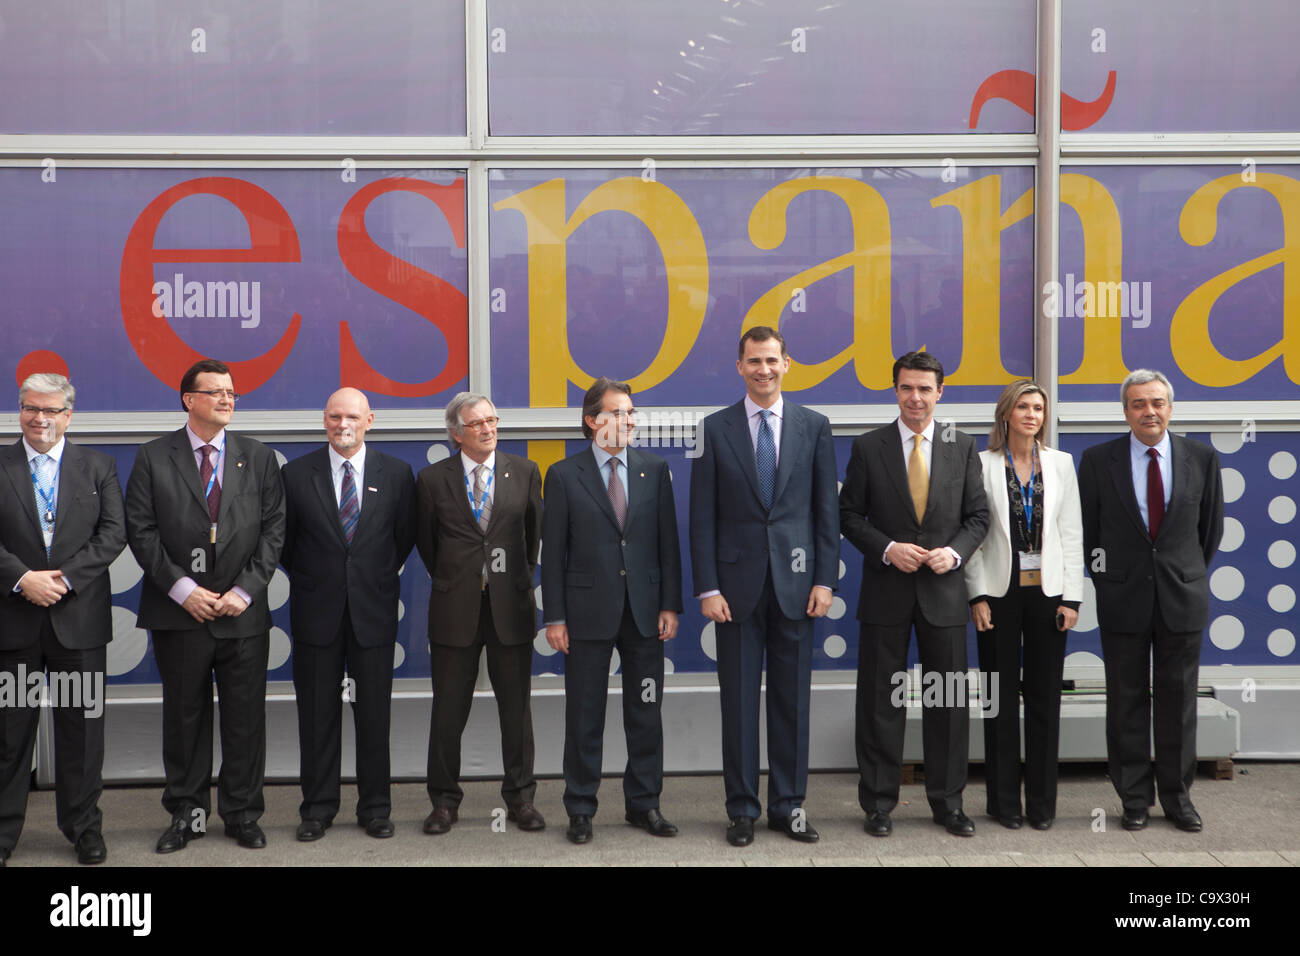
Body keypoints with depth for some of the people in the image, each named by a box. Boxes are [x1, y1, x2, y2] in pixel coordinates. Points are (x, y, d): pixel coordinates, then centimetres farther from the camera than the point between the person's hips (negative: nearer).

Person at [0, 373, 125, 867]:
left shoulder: (98, 467, 6)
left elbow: (113, 533, -2)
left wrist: (65, 578, -13)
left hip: (79, 618, 0)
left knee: (82, 725, 7)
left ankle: (84, 826, 20)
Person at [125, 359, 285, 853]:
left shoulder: (258, 457, 8)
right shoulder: (153, 458, 3)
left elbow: (273, 529, 4)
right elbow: (141, 530, -3)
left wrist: (245, 590, -7)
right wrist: (181, 588, -11)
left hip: (243, 611, 1)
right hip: (178, 611, -1)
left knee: (246, 717, 6)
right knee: (184, 717, 8)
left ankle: (243, 813, 18)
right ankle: (186, 813, 21)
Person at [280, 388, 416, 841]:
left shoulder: (396, 474, 1)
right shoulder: (296, 473, 1)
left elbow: (406, 536, 11)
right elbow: (284, 540, 10)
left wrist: (380, 578, 9)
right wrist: (308, 580, 8)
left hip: (373, 612, 0)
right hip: (316, 614, 0)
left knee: (374, 714, 7)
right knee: (317, 716, 6)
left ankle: (375, 808, 19)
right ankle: (318, 808, 18)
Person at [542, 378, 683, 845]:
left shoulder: (654, 469, 6)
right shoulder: (563, 475, -1)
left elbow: (668, 541, 6)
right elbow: (553, 552, -2)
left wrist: (670, 605, -1)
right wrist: (554, 617, -5)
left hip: (644, 612, 2)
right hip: (588, 610, -2)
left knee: (645, 712, 9)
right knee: (584, 715, 5)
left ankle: (644, 803, 22)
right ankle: (580, 810, 17)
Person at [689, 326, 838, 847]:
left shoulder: (814, 426, 6)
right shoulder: (715, 429, 3)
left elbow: (826, 509, 5)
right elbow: (702, 516, 1)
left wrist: (825, 579, -2)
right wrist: (708, 588, -6)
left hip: (794, 581, 1)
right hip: (737, 583, -1)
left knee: (792, 699, 7)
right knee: (738, 700, 5)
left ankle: (788, 805, 18)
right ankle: (742, 807, 15)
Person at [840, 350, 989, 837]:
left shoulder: (962, 446, 5)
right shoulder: (867, 447, 0)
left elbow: (978, 515, 7)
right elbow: (849, 515, 1)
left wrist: (954, 551, -10)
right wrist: (887, 549, -13)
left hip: (943, 589, 2)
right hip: (886, 592, -1)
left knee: (949, 699, 6)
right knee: (881, 701, 4)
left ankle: (948, 802, 19)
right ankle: (879, 803, 15)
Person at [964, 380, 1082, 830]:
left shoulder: (1060, 464, 7)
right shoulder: (983, 464, 0)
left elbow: (1072, 534, 5)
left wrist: (1071, 596, -1)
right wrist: (977, 596, -8)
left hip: (1047, 591, 2)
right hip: (999, 591, -2)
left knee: (1045, 697, 5)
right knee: (1001, 698, 4)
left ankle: (1042, 801, 15)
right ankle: (1004, 801, 13)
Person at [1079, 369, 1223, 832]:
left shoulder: (1202, 458, 1)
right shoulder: (1098, 460, -2)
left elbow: (1211, 527, 11)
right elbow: (1087, 527, 5)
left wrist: (1190, 574, 14)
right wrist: (1104, 579, 6)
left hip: (1182, 598, 1)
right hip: (1123, 599, -1)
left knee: (1178, 699, 6)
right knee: (1127, 700, 5)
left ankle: (1177, 795, 19)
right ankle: (1135, 798, 15)